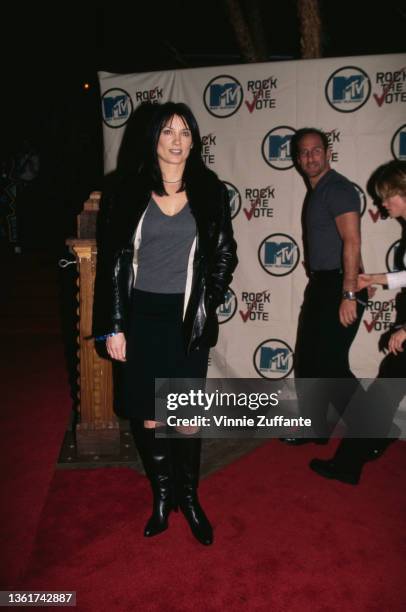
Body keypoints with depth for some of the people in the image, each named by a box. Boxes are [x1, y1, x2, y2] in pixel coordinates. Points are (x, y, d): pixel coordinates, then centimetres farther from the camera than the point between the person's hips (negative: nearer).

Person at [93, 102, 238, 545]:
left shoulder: (210, 191, 2)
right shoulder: (127, 190, -1)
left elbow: (225, 254, 10)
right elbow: (112, 260, -1)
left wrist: (206, 303, 2)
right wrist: (114, 325, -3)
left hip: (186, 318, 0)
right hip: (140, 315, 0)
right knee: (148, 413, 9)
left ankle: (189, 498, 28)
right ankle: (161, 496, 30)